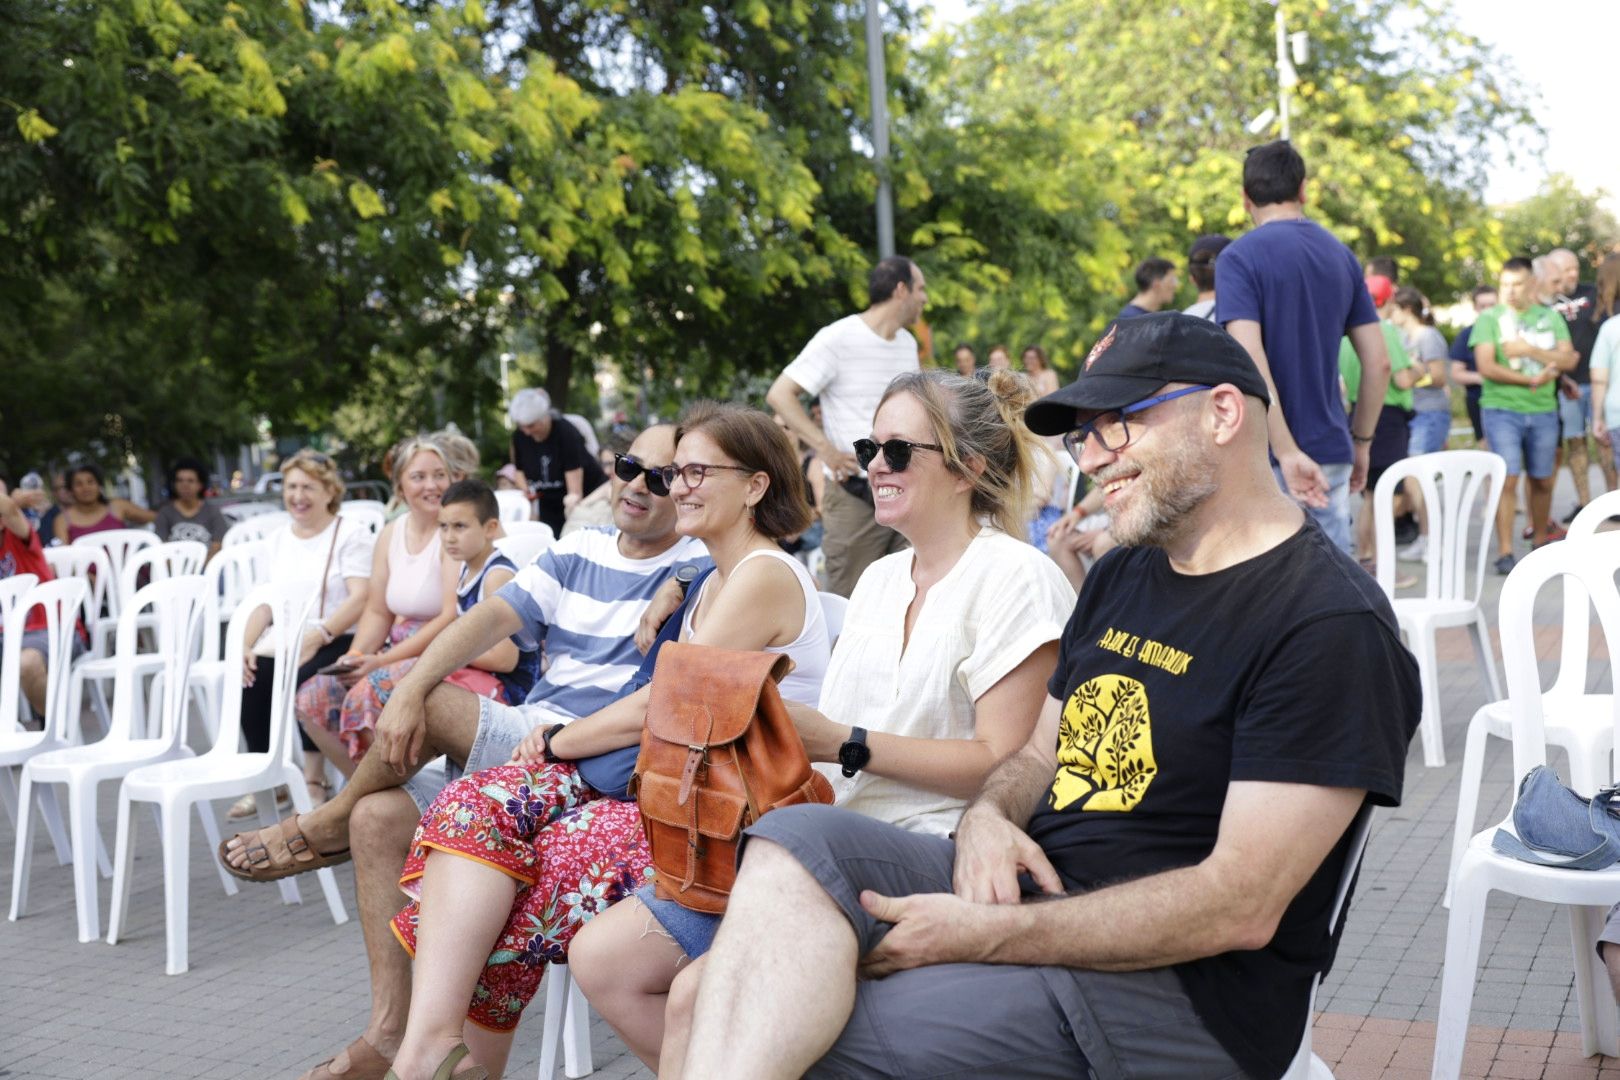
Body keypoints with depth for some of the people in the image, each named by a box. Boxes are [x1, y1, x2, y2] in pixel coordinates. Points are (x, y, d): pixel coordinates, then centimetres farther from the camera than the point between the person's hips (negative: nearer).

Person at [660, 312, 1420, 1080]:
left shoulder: (1330, 624, -14)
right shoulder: (1122, 577, 16)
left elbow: (1241, 907, -20)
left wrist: (987, 936, -21)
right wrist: (988, 816, -5)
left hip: (1176, 982, -8)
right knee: (796, 838, -18)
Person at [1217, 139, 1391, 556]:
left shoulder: (1240, 257, -8)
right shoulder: (1341, 256, 10)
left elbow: (1250, 365, -20)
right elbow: (1379, 363, 9)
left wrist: (1287, 453, -21)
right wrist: (1361, 442, 18)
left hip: (1265, 460, -5)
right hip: (1331, 456, 5)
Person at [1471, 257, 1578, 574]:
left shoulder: (1550, 317, 9)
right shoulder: (1490, 318, 0)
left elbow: (1567, 360, -2)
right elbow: (1486, 366, -11)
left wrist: (1529, 350, -14)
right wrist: (1531, 380, -14)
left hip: (1543, 411, 3)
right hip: (1501, 409, -3)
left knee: (1542, 481, 10)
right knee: (1507, 479, -11)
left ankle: (1540, 541, 26)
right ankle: (1504, 552, -9)